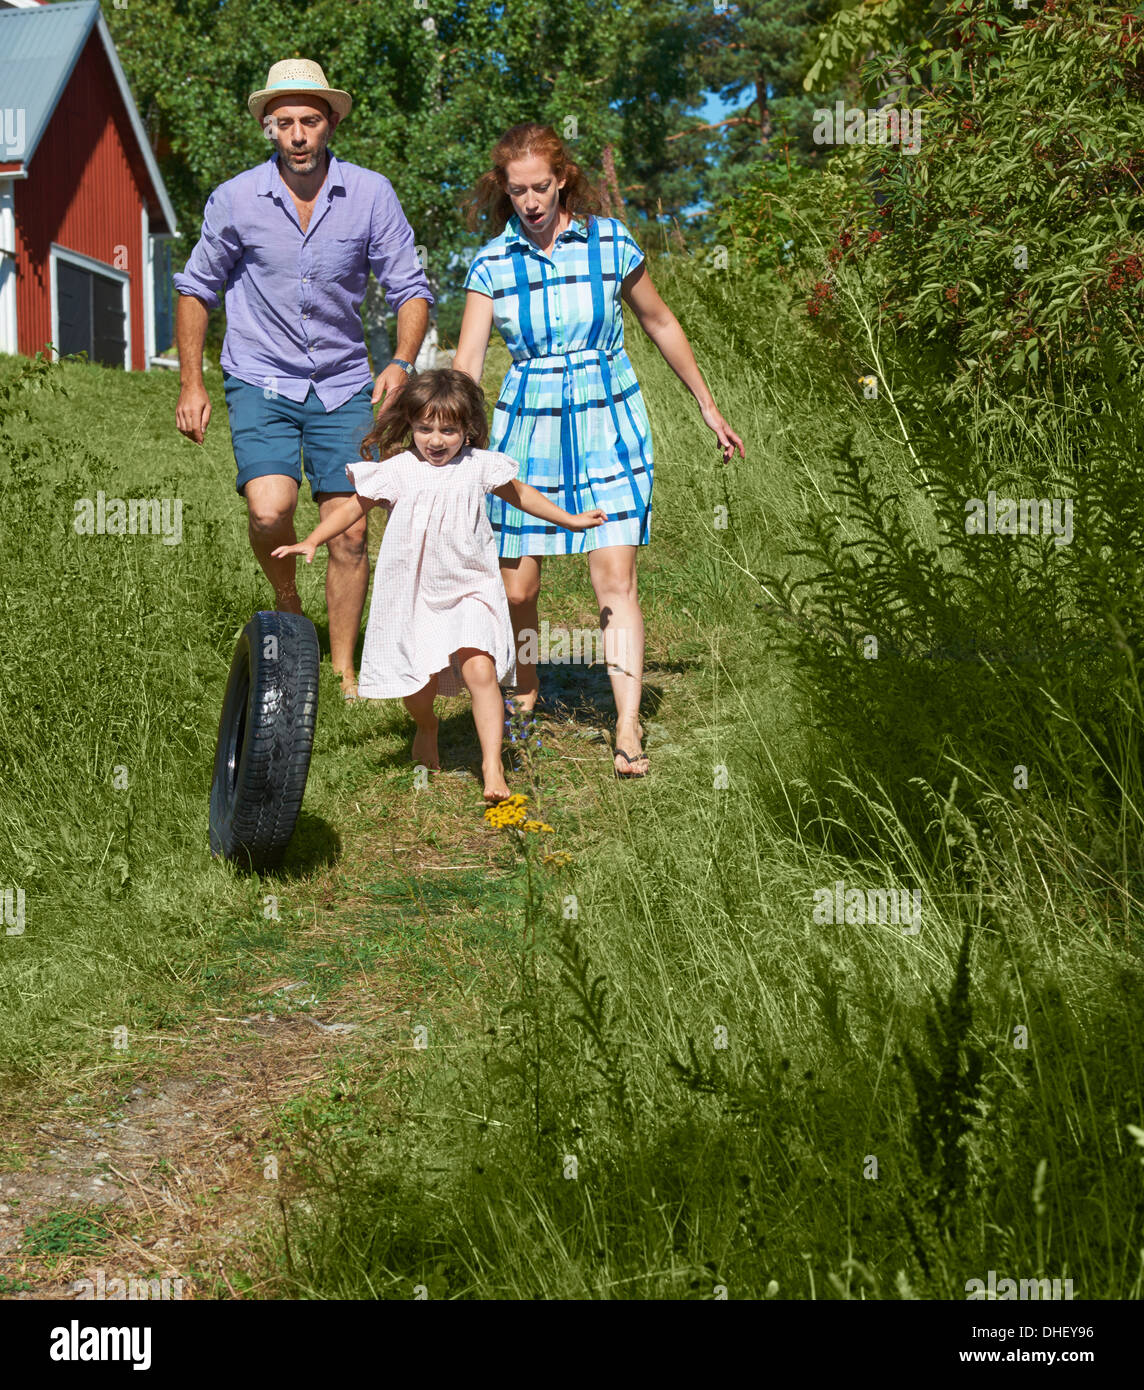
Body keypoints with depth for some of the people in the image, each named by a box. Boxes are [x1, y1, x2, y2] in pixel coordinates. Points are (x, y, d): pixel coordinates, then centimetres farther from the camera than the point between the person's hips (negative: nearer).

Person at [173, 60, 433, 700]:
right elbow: (197, 288, 8)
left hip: (341, 384, 1)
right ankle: (289, 604, 10)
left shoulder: (371, 194, -6)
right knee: (270, 510, -23)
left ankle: (344, 671, 15)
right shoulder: (236, 200, -6)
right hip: (261, 382, -1)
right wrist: (192, 382, 3)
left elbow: (410, 287, 0)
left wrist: (402, 363, -18)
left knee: (349, 534, -1)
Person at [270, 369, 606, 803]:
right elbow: (355, 506, 3)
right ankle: (426, 730, 41)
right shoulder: (398, 471, -4)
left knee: (480, 669, -18)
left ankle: (492, 766, -13)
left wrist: (569, 520, 23)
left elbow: (518, 492, 17)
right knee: (419, 682, 6)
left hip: (469, 589, 0)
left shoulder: (478, 466, 1)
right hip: (416, 595, 1)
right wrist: (311, 541, -8)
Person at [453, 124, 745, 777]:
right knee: (516, 585, 4)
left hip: (607, 422, -1)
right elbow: (465, 366, -6)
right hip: (528, 425, 1)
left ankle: (629, 726, -7)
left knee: (616, 578, -10)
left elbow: (661, 323, 10)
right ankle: (524, 690, 32)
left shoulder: (611, 242, -3)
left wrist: (710, 408, 16)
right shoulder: (492, 264, -2)